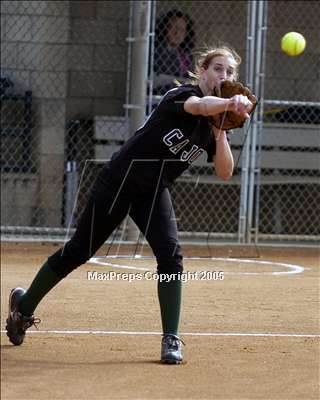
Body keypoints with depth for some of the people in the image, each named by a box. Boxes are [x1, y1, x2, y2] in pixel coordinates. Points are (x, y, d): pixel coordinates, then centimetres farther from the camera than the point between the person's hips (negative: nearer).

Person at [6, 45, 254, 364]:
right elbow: (200, 106, -43)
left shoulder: (215, 124, 2)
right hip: (119, 180, -5)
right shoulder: (182, 95, -18)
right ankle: (24, 305, 24)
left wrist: (220, 133, -19)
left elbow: (225, 173, -4)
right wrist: (231, 103, -64)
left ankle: (171, 339, -9)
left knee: (170, 255, -16)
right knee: (78, 251, 4)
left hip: (154, 193, 5)